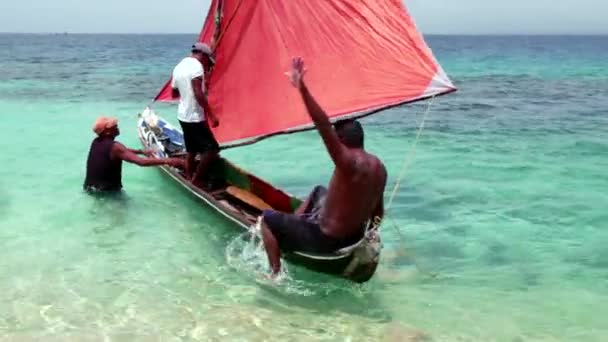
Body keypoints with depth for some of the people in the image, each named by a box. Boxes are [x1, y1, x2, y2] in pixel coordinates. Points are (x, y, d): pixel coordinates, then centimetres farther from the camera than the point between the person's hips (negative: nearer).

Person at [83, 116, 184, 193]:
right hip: (106, 191, -7)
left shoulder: (96, 142, 3)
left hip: (90, 187, 7)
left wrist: (141, 151, 14)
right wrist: (167, 161, -33)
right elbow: (141, 162, -31)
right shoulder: (114, 147, -22)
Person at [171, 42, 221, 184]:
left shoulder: (178, 67, 11)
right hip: (195, 117, -9)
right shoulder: (196, 65, -15)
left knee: (191, 151, 15)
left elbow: (174, 93, 22)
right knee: (212, 149, -3)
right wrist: (211, 115, -22)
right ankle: (195, 180, 0)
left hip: (183, 116, 9)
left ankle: (189, 180, 18)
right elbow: (198, 93, -24)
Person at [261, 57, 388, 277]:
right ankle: (294, 224, 36)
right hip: (354, 235, 9)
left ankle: (275, 274, 9)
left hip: (326, 240, -8)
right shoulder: (379, 167, -3)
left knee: (268, 218, 10)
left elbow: (324, 125, -40)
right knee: (319, 192, 33)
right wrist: (364, 232, 26)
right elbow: (377, 211, 8)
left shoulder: (348, 163, -28)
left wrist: (302, 88, -44)